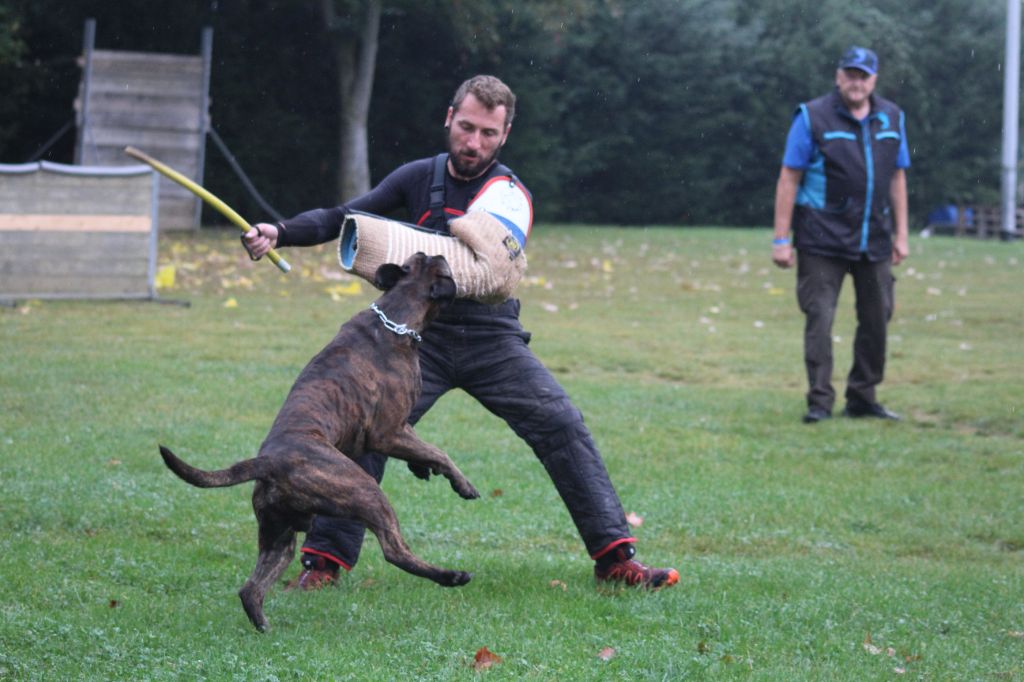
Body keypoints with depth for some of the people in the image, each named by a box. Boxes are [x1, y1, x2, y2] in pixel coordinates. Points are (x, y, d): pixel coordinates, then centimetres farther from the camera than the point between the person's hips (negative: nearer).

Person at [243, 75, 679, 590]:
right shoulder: (419, 177, 1)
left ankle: (615, 558, -7)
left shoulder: (511, 196, -7)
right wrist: (280, 234, -17)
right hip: (423, 338, 1)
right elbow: (345, 217, 1)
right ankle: (324, 559, -9)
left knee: (562, 426, -13)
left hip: (493, 340, -1)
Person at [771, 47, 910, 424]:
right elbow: (789, 179, -5)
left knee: (876, 319, 8)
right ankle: (819, 402, -4)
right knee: (819, 318, -7)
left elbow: (897, 178, 16)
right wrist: (781, 239, -9)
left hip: (874, 243, 5)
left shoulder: (892, 119, 10)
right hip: (822, 241, -4)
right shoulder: (812, 117, -3)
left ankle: (862, 398, 19)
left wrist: (900, 234, 12)